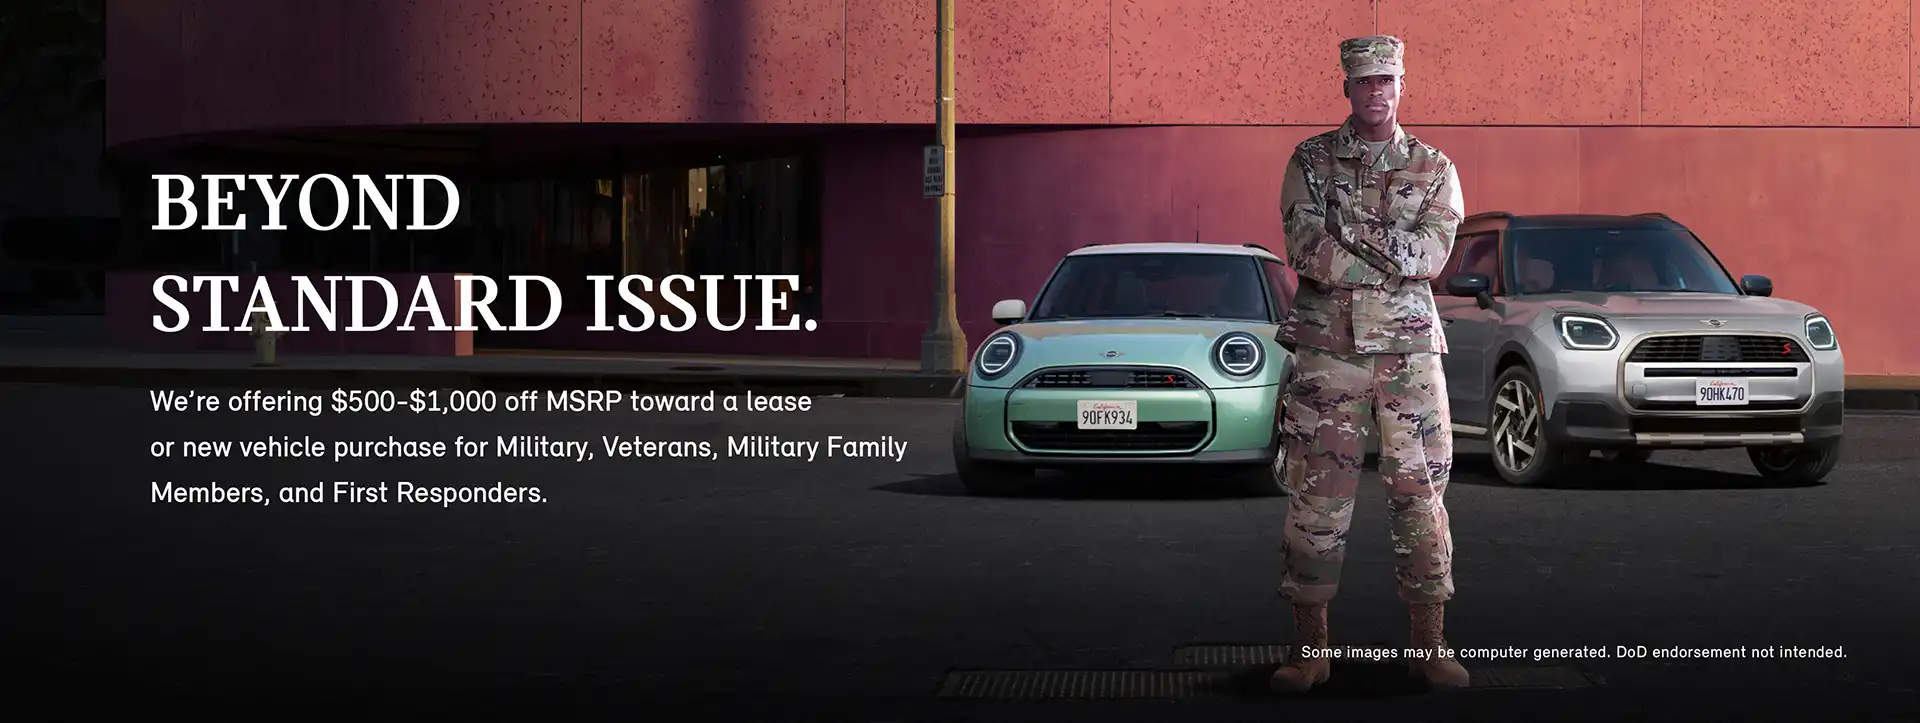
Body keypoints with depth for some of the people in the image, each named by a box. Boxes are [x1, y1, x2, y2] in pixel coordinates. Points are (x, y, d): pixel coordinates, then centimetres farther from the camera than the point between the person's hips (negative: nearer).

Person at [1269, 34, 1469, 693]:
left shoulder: (1434, 169, 8)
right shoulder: (1311, 161, 6)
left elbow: (1433, 254, -7)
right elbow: (1306, 250, -8)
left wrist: (1351, 231, -12)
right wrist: (1395, 257, -10)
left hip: (1409, 350, 1)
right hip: (1326, 349, -1)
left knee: (1420, 493, 1)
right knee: (1316, 498, 0)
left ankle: (1428, 643, 8)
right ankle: (1309, 647, 7)